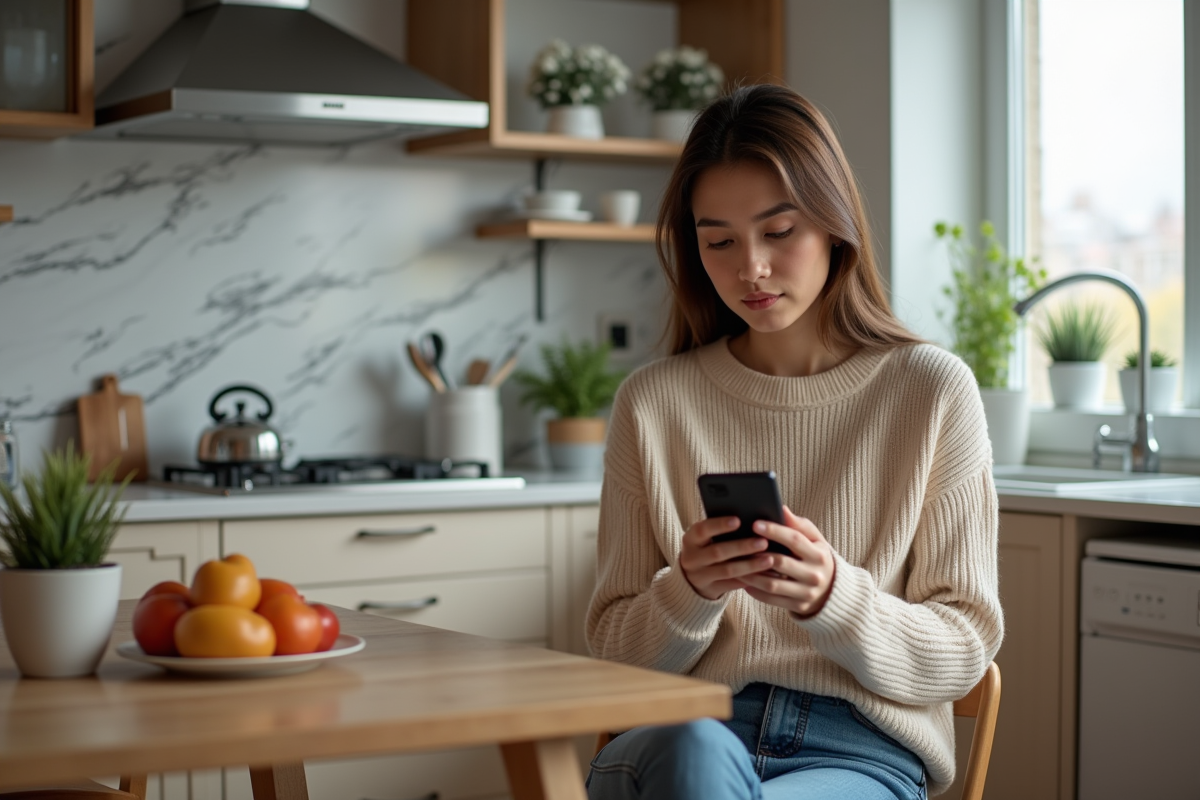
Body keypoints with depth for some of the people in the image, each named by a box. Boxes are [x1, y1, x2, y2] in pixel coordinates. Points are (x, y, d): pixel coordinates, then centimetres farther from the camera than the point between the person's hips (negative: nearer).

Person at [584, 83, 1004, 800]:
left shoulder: (932, 391, 4)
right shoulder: (654, 402, 8)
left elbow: (964, 652, 4)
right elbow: (615, 652, 10)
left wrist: (832, 596, -15)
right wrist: (689, 590, -12)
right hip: (684, 734, 1)